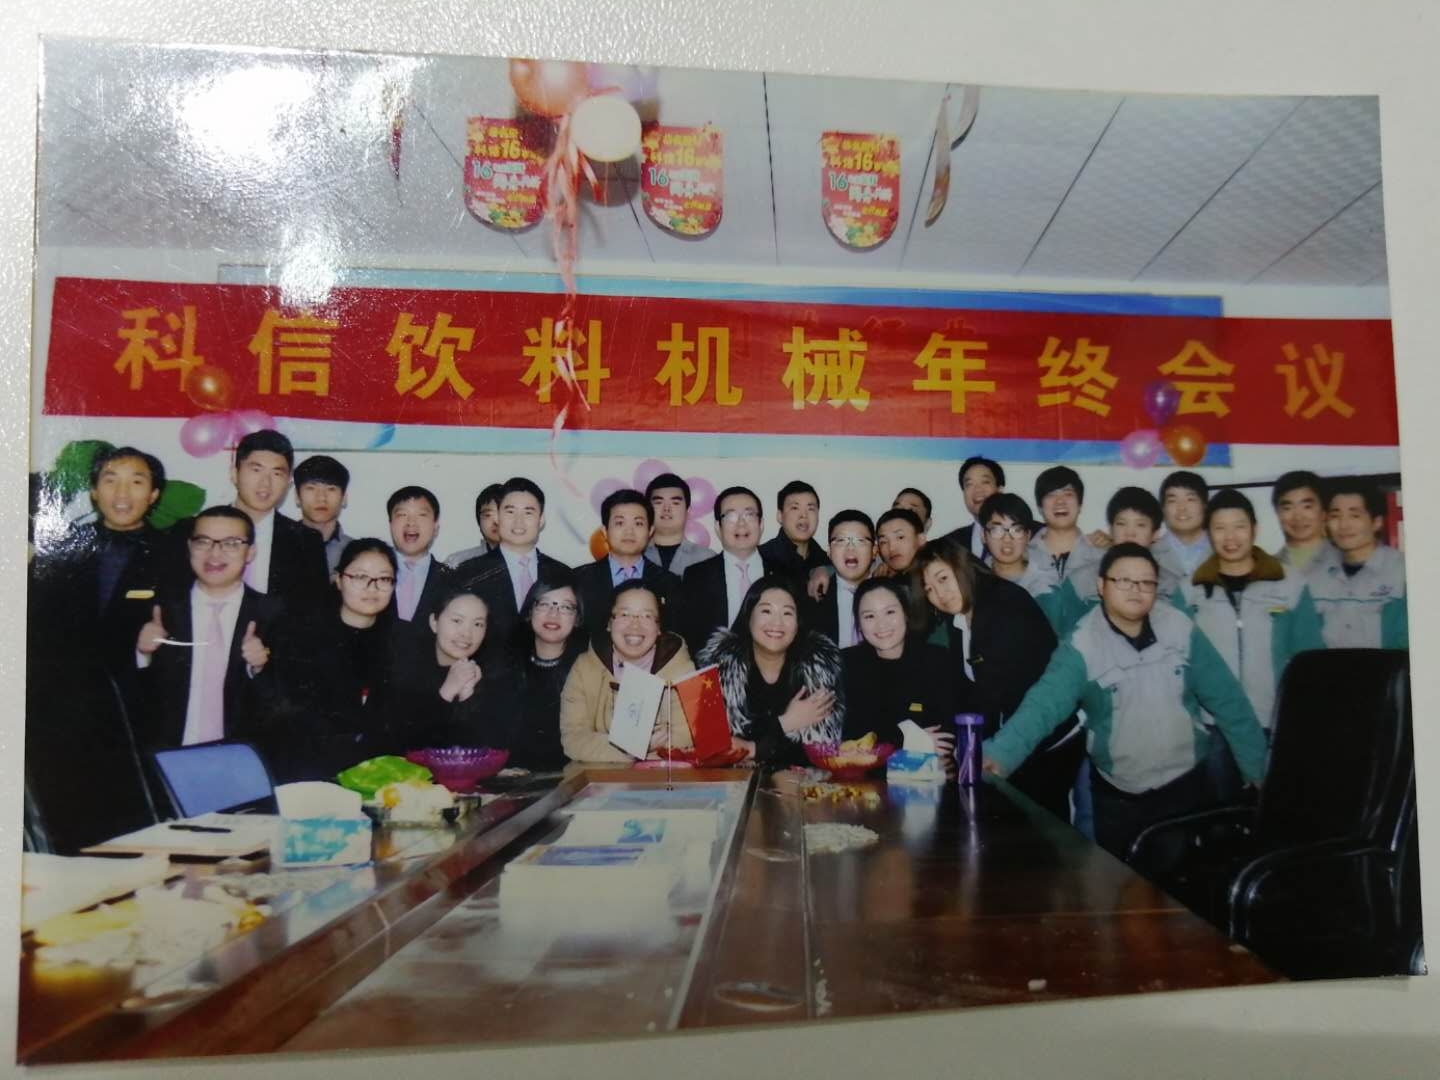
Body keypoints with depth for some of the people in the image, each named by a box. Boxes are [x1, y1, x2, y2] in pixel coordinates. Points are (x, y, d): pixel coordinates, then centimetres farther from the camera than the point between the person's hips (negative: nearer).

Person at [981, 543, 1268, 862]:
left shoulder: (1180, 629, -7)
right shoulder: (1081, 646, -15)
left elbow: (1227, 700, -1)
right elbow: (1043, 704, -28)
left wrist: (1259, 768, -1)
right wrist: (998, 755, -44)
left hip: (1188, 785, 1)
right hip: (1118, 797, -1)